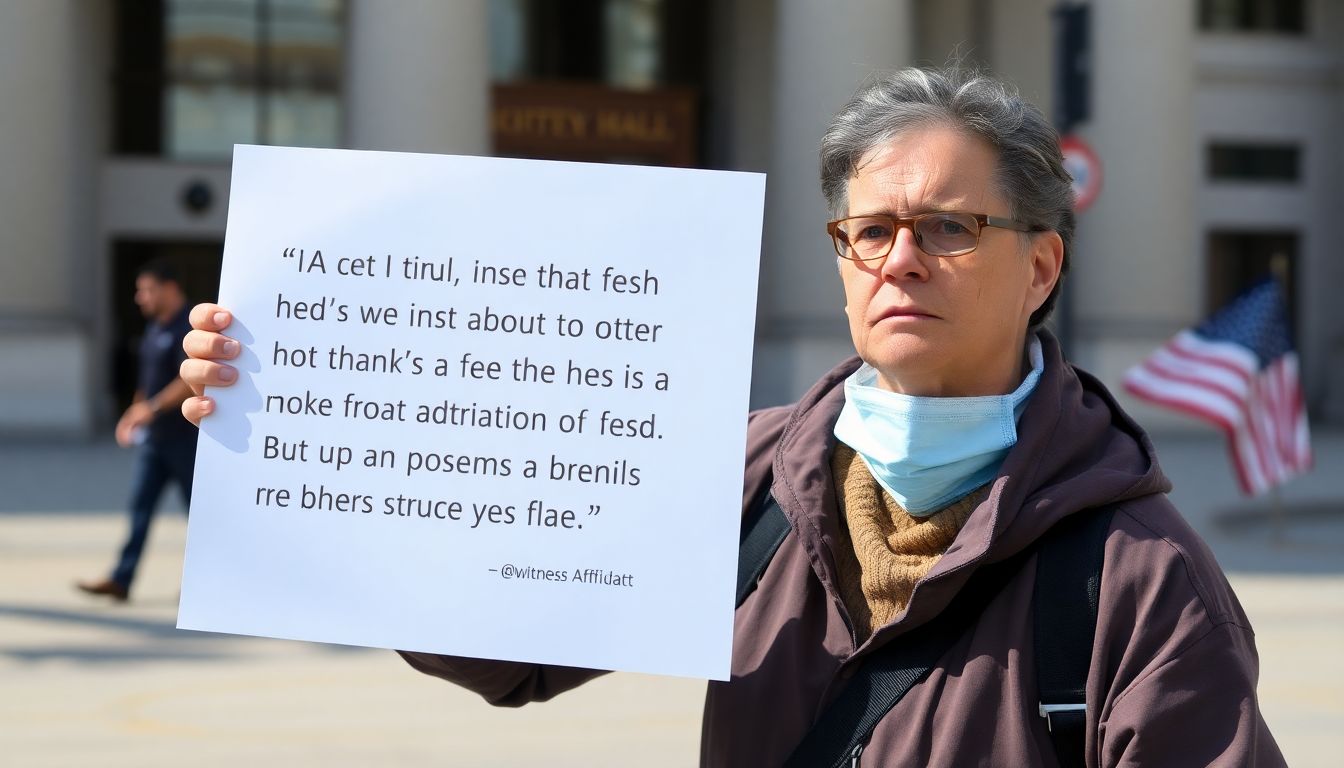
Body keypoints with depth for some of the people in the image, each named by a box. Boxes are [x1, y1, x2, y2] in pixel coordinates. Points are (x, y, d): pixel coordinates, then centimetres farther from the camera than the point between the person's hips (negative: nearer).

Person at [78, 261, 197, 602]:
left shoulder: (189, 327, -15)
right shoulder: (155, 328, 14)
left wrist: (152, 408, -26)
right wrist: (133, 415, 15)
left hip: (184, 436, -9)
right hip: (154, 436, 9)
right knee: (140, 505, 3)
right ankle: (121, 580, 0)